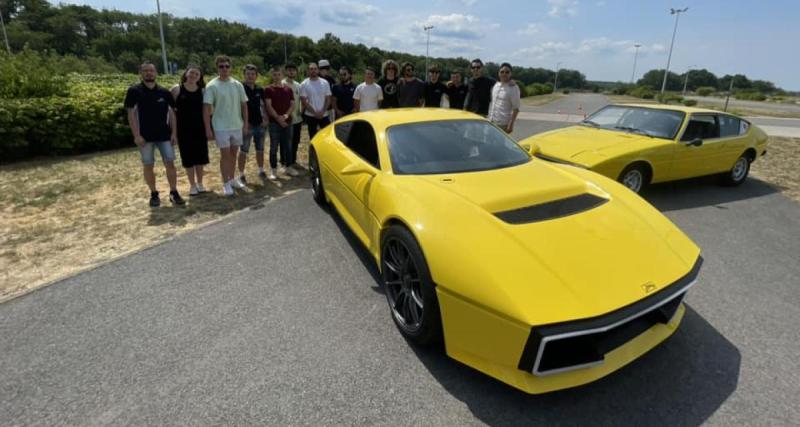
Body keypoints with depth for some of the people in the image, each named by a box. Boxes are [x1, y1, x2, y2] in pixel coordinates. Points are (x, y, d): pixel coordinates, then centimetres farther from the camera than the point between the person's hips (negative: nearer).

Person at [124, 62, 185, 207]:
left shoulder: (164, 92, 6)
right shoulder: (134, 91, -2)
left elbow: (171, 113, 8)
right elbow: (131, 114, -4)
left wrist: (174, 133, -1)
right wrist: (136, 135, -12)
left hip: (164, 135, 2)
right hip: (145, 136, -2)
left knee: (170, 163, -1)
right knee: (148, 166, 4)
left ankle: (174, 193, 7)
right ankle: (154, 194, 15)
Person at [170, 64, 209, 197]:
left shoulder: (202, 90, 4)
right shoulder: (177, 89, -2)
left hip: (199, 127, 2)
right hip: (184, 128, -2)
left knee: (200, 155, 8)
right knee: (188, 156, 5)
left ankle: (200, 183, 22)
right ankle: (192, 185, 16)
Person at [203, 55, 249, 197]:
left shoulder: (237, 84, 4)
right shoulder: (211, 86, -8)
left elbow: (244, 104, 10)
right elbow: (206, 108, -10)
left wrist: (245, 122, 4)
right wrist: (208, 129, -14)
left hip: (237, 126, 4)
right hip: (221, 127, -4)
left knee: (233, 153, 13)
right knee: (225, 154, -1)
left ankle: (232, 179, 27)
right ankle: (226, 184, 7)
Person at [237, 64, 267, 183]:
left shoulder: (260, 90, 9)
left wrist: (265, 119, 6)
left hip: (260, 124, 5)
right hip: (247, 124, -5)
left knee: (260, 149, 14)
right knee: (244, 151, 0)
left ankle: (261, 170, 26)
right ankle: (241, 174, 5)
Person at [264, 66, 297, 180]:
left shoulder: (288, 89, 10)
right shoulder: (268, 89, -1)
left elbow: (292, 105, 7)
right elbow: (268, 106, -7)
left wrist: (286, 115, -10)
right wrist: (278, 117, -17)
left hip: (287, 122, 4)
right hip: (274, 122, -4)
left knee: (287, 146, 9)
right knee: (274, 147, -1)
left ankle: (287, 167, 20)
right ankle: (273, 170, 5)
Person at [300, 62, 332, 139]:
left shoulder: (325, 83, 2)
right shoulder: (304, 84, -4)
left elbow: (328, 99, 3)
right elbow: (304, 101, -8)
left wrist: (322, 111, -10)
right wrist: (314, 113, -14)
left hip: (324, 115, 2)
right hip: (310, 115, -2)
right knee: (313, 138, 7)